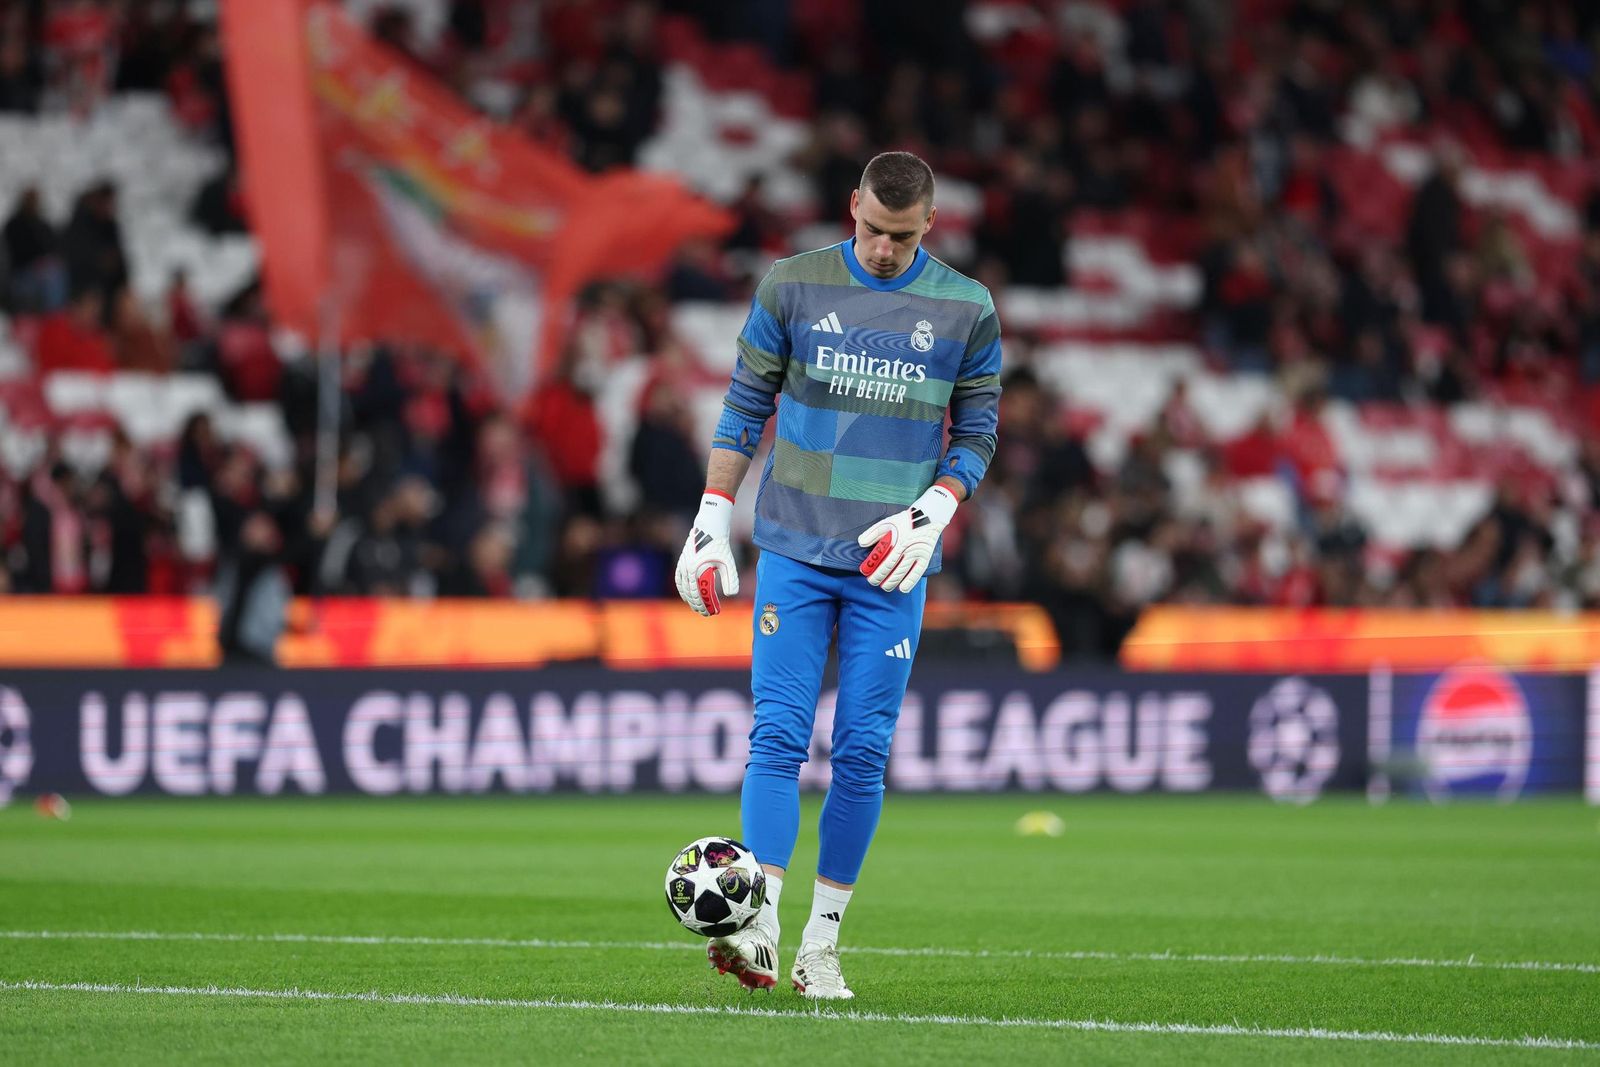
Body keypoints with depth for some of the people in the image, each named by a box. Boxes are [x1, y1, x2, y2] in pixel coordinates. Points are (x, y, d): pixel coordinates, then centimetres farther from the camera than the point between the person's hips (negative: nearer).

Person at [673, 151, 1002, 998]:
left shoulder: (965, 310, 3)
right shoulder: (792, 286, 2)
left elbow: (976, 432, 8)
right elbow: (745, 409, 8)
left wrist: (933, 513, -8)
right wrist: (712, 521, 3)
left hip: (890, 563, 0)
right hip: (794, 550, 0)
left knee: (863, 752, -1)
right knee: (778, 737, -10)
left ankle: (822, 944, 6)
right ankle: (758, 930, -17)